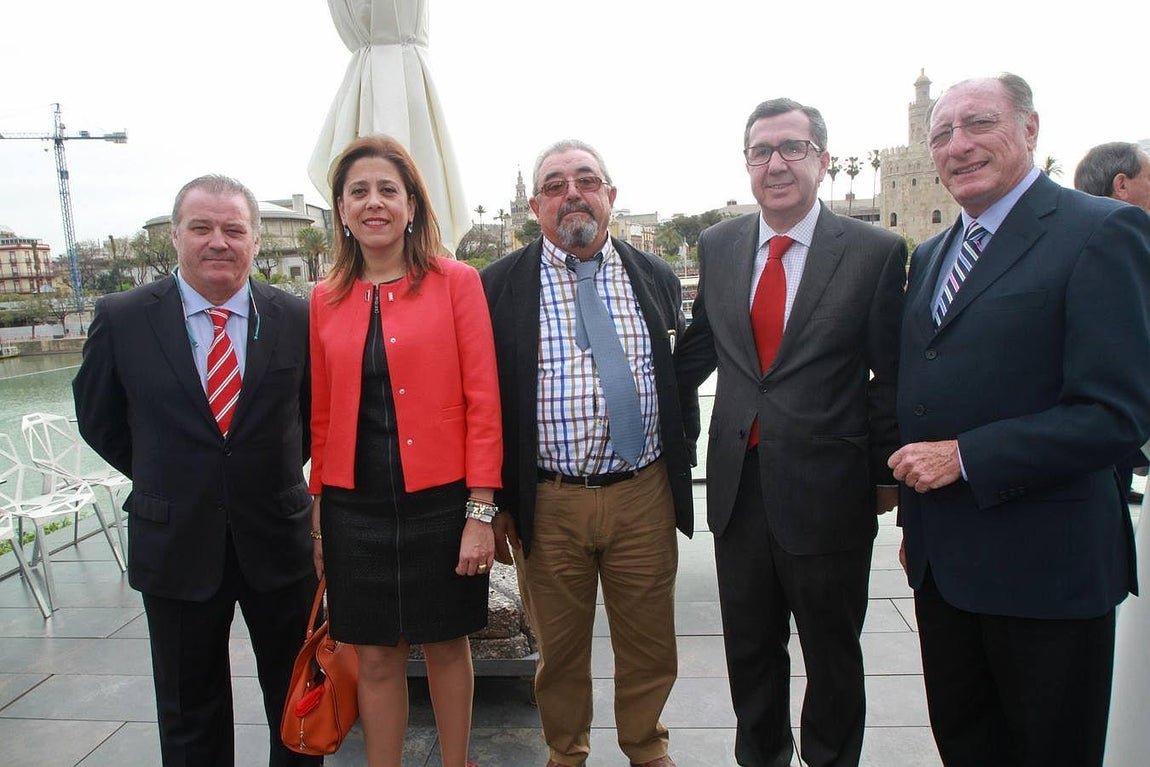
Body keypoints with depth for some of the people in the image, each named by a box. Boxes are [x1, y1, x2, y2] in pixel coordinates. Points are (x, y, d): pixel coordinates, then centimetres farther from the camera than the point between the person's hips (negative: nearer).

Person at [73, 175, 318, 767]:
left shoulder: (297, 319, -6)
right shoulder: (122, 318, -5)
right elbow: (99, 420, 6)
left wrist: (274, 475, 5)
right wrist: (159, 481, 7)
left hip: (278, 539, 0)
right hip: (176, 545, 0)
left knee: (296, 696, 17)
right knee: (190, 714, 17)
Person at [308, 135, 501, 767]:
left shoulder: (455, 283, -4)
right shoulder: (325, 301, 5)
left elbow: (482, 402, -7)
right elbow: (322, 416, 9)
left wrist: (480, 510, -10)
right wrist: (318, 514, 8)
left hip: (440, 501, -2)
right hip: (355, 508, 2)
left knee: (447, 644, 14)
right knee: (375, 656, 13)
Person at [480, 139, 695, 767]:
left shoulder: (656, 279, 6)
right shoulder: (499, 286, -2)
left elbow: (680, 382, 13)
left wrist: (679, 477, 12)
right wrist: (494, 502, -1)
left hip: (645, 496, 2)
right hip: (547, 503, -2)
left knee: (650, 645, 15)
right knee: (559, 648, 15)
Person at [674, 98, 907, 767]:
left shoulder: (877, 252, -7)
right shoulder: (718, 246, 4)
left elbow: (893, 376, -4)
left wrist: (887, 473, -3)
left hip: (829, 491, -3)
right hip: (739, 485, 4)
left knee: (833, 654, 17)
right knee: (749, 649, 20)